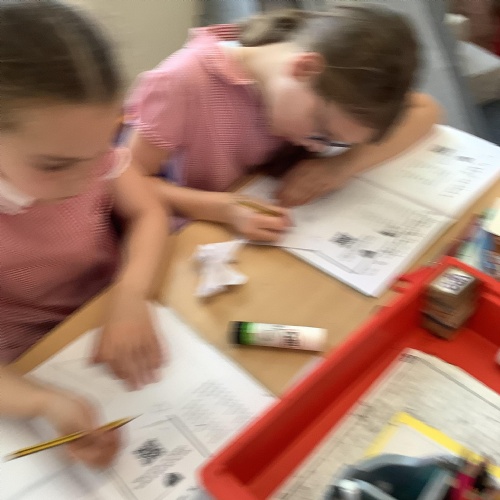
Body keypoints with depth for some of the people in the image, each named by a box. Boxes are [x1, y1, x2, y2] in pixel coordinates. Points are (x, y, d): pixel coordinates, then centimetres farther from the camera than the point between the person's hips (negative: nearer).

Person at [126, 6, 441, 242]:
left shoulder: (328, 82, -12)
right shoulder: (184, 82, -27)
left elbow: (426, 110, -8)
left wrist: (344, 165, -24)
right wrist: (227, 209, -35)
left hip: (265, 235, 4)